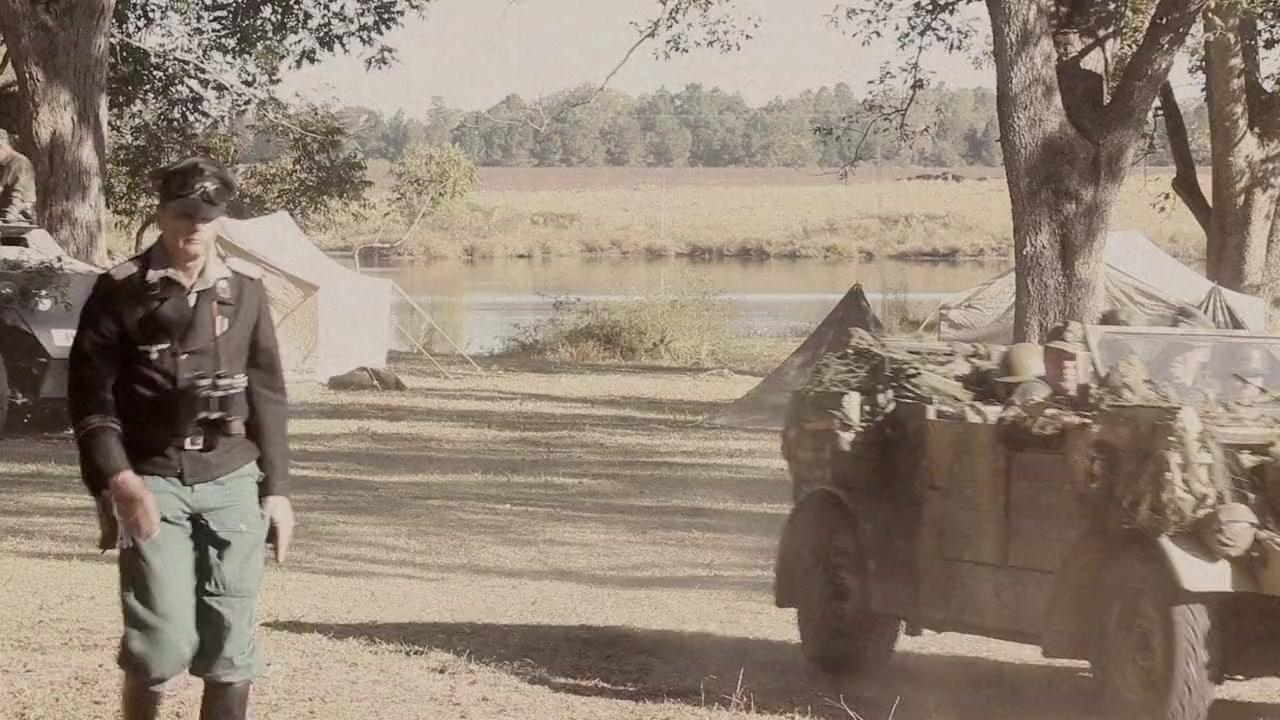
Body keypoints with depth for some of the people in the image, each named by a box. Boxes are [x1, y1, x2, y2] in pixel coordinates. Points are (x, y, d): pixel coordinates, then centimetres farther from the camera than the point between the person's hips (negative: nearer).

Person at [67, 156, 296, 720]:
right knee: (163, 640, -9)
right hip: (153, 483, -3)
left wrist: (276, 488, 8)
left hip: (232, 481, 3)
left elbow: (268, 395, 11)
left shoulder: (245, 288, 7)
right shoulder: (121, 291, -4)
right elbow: (90, 394, -5)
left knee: (232, 646, 2)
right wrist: (118, 479, -18)